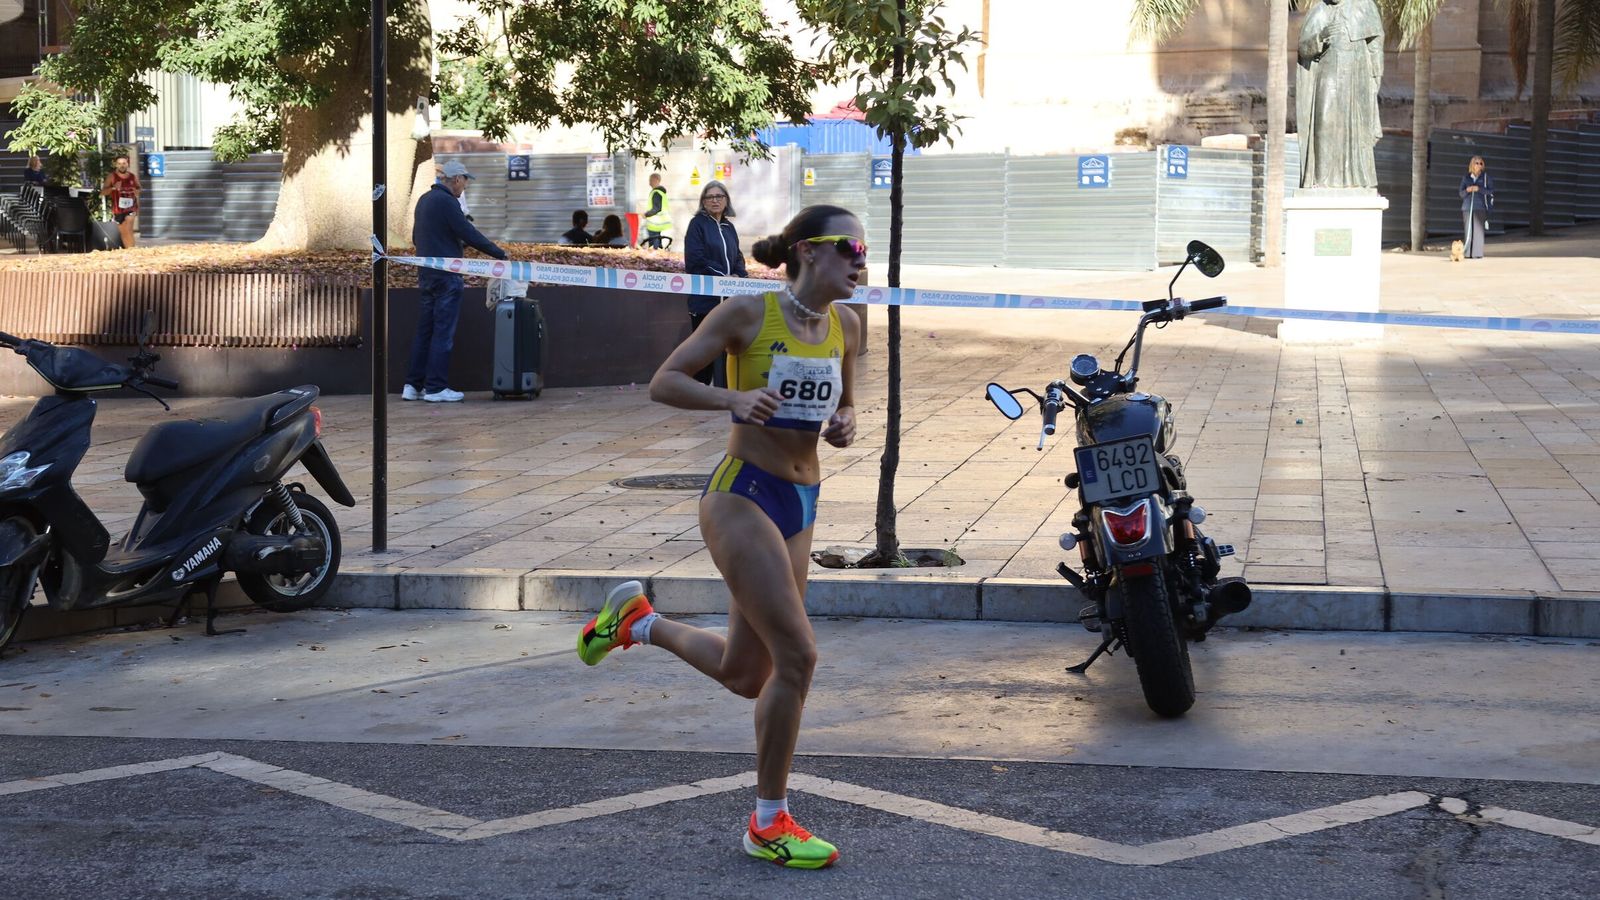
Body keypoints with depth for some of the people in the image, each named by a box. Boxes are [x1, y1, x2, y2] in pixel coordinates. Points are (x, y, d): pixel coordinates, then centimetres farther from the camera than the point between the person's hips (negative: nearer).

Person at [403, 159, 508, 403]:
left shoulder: (425, 199, 15)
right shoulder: (446, 201, -14)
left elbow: (416, 237, 24)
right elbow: (469, 234, -17)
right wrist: (500, 253, -9)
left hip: (426, 274, 9)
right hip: (446, 276, -9)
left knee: (425, 330, 12)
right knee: (443, 332, -5)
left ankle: (413, 385, 12)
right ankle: (436, 388, -4)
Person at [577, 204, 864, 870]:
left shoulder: (844, 326, 7)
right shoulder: (746, 314, -10)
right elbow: (664, 382, -8)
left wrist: (845, 426, -1)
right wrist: (735, 399, -24)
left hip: (799, 507, 7)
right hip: (742, 495, -7)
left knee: (745, 677, 12)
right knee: (797, 656, -15)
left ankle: (638, 621, 39)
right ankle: (769, 823, -1)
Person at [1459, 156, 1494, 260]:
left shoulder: (1485, 177, 5)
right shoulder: (1466, 177, 12)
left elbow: (1491, 191, 0)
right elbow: (1461, 193, 12)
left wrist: (1479, 189, -13)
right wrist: (1467, 190, -9)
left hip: (1480, 207, -3)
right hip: (1467, 207, 3)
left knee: (1478, 230, -8)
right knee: (1467, 230, -1)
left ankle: (1477, 253, -8)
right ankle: (1467, 253, 0)